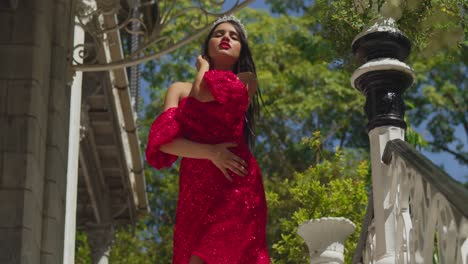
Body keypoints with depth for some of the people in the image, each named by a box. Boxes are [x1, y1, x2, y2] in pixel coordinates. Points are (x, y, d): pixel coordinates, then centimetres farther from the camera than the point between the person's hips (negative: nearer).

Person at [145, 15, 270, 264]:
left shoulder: (247, 81, 17)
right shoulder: (179, 89, 19)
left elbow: (204, 94, -3)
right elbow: (164, 140, 2)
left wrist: (204, 67, 18)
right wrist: (210, 152, -13)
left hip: (235, 184, -2)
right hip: (196, 186, 2)